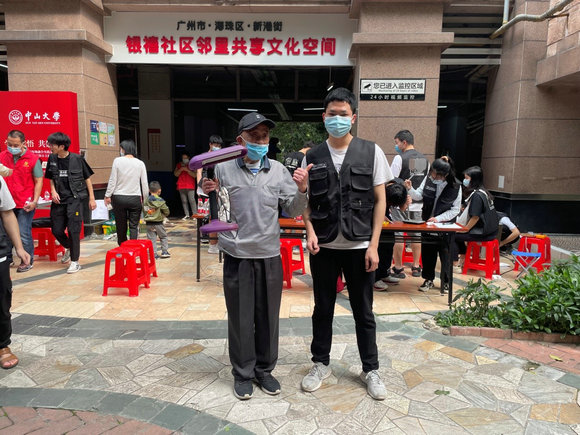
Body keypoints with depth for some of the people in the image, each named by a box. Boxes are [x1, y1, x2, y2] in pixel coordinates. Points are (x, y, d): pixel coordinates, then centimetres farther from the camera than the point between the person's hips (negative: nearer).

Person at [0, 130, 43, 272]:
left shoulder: (33, 159, -6)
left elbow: (38, 181, -3)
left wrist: (34, 201, -9)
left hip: (25, 204, -4)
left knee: (24, 235, 0)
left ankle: (28, 261, 17)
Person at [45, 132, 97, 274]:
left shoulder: (77, 159, -7)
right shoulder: (52, 159, 4)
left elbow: (87, 179, 0)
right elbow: (51, 178, 17)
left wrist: (91, 198, -2)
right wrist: (53, 191, -2)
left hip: (74, 199, -5)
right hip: (59, 200, 5)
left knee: (73, 230, -5)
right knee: (56, 230, 8)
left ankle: (75, 262, 6)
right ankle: (69, 248, 38)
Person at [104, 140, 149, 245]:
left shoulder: (117, 161, -5)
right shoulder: (140, 163, 0)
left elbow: (112, 180, -4)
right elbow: (145, 184, 2)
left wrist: (107, 195, 6)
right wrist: (145, 199, 12)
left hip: (119, 198, 0)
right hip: (135, 198, 1)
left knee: (121, 226, 12)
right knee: (134, 226, 5)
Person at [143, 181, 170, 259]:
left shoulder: (146, 200, 1)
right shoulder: (160, 200, -9)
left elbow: (144, 211, 7)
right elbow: (166, 211, -5)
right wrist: (163, 215, 15)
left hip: (149, 223, 3)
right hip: (158, 223, -3)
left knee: (151, 238, 5)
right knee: (163, 236, 12)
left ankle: (154, 253, 3)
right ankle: (164, 251, 10)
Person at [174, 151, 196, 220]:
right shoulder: (179, 165, 16)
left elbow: (195, 175, -3)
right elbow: (176, 174, 8)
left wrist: (187, 170, -14)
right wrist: (181, 169, -8)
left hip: (190, 186, -3)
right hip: (181, 186, 3)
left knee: (192, 200, -12)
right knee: (184, 201, 0)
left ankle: (195, 214, -10)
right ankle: (187, 215, 3)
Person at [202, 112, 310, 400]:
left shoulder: (278, 170, 2)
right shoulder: (223, 169, -2)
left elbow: (292, 211, 4)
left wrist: (301, 190, -13)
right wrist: (211, 194, -12)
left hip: (269, 255, 2)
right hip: (237, 255, -1)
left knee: (268, 315, 13)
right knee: (240, 317, 10)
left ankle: (264, 369, 33)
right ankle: (242, 373, 29)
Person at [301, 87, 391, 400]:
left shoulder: (371, 152, -2)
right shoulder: (312, 157, 3)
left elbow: (379, 200, -1)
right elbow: (306, 201, 6)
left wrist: (373, 245, -7)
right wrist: (310, 232, -12)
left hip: (359, 246, -1)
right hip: (323, 246, 2)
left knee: (363, 310, 11)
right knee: (322, 308, 14)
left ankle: (370, 369, 30)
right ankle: (321, 364, 33)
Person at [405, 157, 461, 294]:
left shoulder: (455, 187, -16)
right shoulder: (428, 179, -9)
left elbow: (455, 210, -12)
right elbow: (419, 196, -3)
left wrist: (438, 218, -21)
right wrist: (410, 189, -22)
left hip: (445, 225, -3)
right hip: (427, 222, 3)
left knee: (445, 253, 4)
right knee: (427, 251, 8)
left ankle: (446, 282, 21)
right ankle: (429, 280, 24)